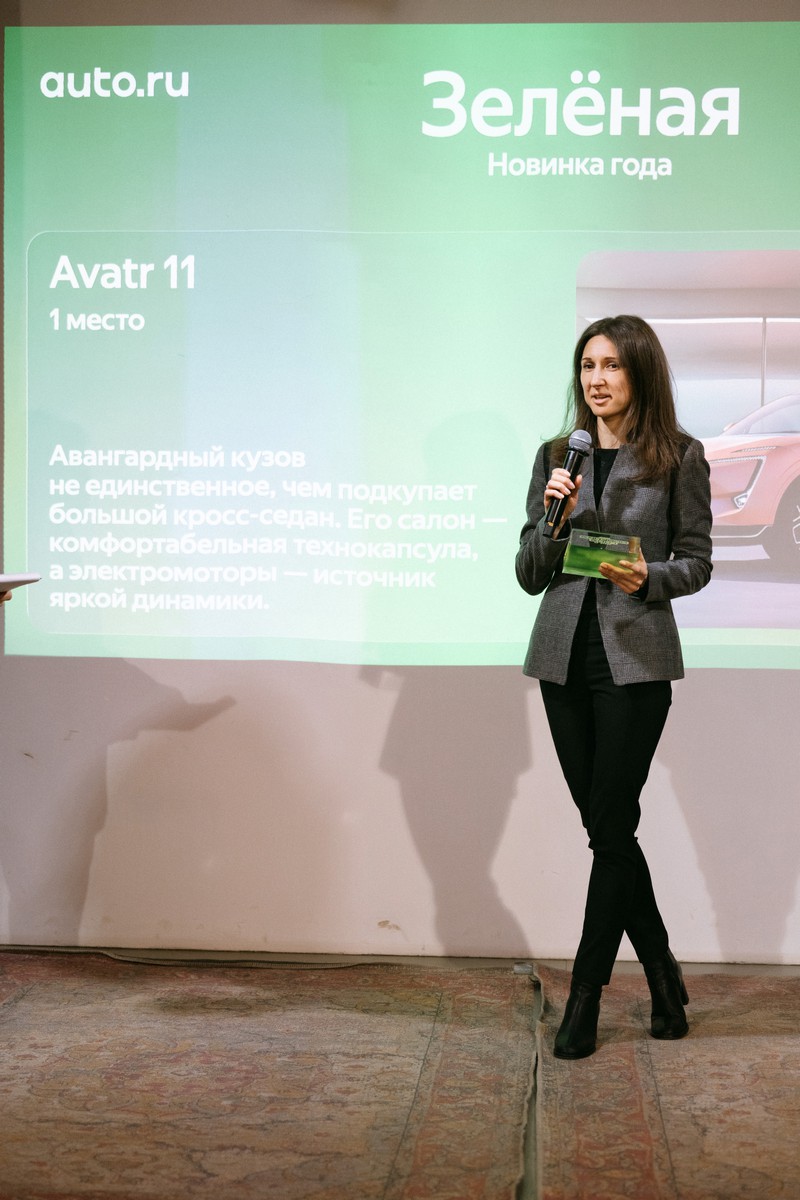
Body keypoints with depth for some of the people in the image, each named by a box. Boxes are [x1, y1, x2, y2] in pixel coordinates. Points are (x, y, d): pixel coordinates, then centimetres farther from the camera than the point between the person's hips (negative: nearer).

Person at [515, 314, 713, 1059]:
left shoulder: (679, 458, 1)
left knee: (610, 827, -4)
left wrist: (647, 577, -17)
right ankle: (663, 979, 23)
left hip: (636, 657, -4)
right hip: (565, 658, 4)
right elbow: (529, 575, 8)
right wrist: (555, 517, -10)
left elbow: (696, 562, 3)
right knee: (608, 827, 8)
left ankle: (584, 998, 5)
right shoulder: (556, 458, 10)